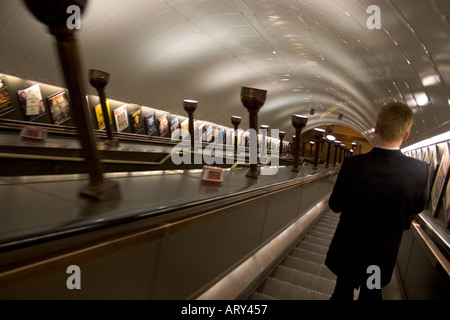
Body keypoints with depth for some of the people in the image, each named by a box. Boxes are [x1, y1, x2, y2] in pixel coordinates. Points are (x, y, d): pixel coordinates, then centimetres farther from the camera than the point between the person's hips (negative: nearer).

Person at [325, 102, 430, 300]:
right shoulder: (420, 170, -22)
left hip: (350, 246, -2)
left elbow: (335, 205, -16)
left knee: (343, 290, 22)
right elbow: (417, 208, -4)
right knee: (372, 292, 26)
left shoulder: (353, 165, -28)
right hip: (384, 251, 2)